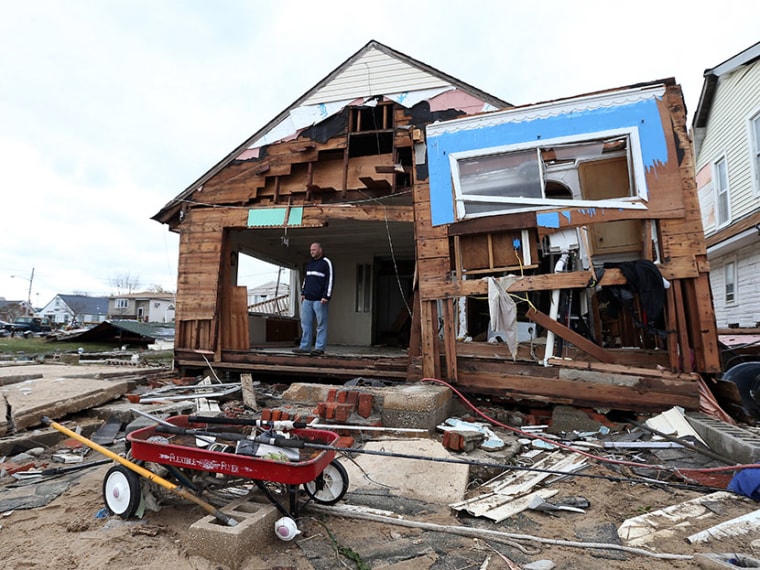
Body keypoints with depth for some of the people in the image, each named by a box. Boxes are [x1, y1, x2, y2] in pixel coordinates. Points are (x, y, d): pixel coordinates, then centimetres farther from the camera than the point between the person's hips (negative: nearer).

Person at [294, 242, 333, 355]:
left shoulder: (326, 263, -3)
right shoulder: (309, 263, 20)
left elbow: (330, 280, -10)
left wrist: (326, 296, -16)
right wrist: (303, 293, 16)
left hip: (319, 300, -7)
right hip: (307, 299, 8)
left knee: (321, 324, -2)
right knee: (306, 323, 7)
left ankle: (320, 348, 1)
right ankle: (305, 347, 13)